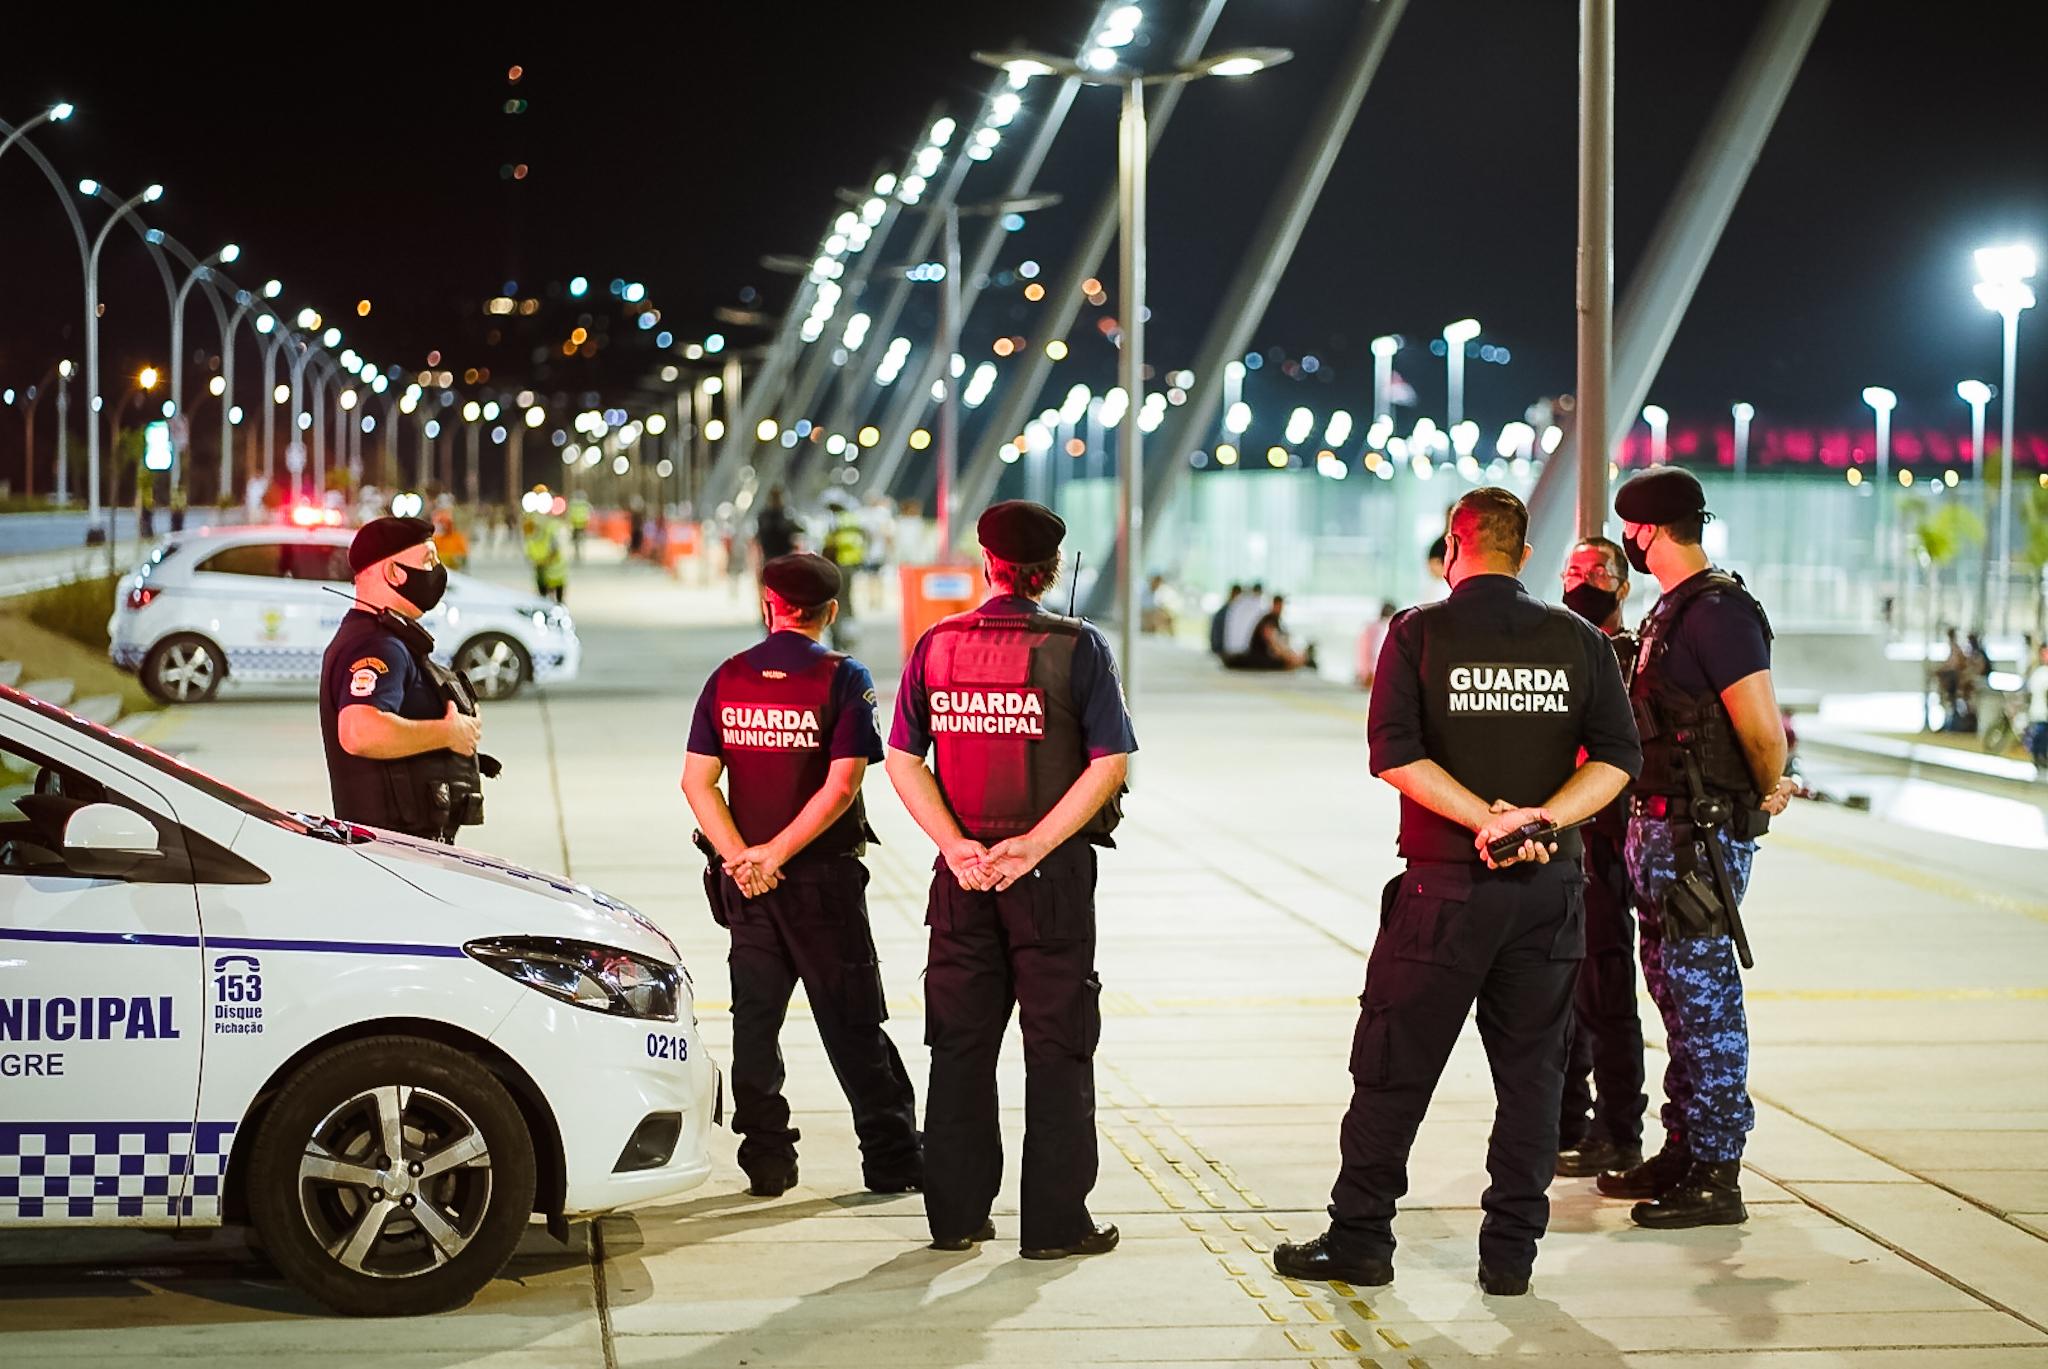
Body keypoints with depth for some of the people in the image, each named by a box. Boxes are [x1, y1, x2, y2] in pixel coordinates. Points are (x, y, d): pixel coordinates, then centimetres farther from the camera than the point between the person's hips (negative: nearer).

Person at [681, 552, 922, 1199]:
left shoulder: (727, 678, 3)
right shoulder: (844, 679, -8)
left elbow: (698, 780, -3)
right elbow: (842, 786, -17)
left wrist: (740, 855, -9)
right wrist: (779, 852, -14)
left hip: (745, 877, 3)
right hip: (824, 877, -3)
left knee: (755, 1021, 10)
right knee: (852, 1023, 4)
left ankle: (766, 1161, 12)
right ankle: (892, 1159, 9)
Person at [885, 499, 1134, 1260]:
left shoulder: (937, 645, 3)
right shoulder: (1075, 647, -6)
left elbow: (902, 761, 0)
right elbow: (1110, 763, -13)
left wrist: (958, 846, -6)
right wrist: (1035, 844, -14)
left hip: (963, 872, 3)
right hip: (1053, 876, -3)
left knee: (961, 1046, 12)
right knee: (1057, 1047, 5)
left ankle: (956, 1214, 16)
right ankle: (1055, 1221, 7)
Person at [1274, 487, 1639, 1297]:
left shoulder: (1420, 632, -3)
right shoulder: (1578, 640, 5)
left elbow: (1395, 754, -13)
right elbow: (1618, 758, -2)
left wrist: (1489, 820, -15)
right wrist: (1541, 820, -11)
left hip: (1445, 886, -3)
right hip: (1550, 889, 3)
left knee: (1393, 1069, 6)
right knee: (1531, 1071, 10)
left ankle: (1359, 1239, 11)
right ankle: (1511, 1252, 12)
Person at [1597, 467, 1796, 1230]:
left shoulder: (1717, 608, -17)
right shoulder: (1672, 609, 14)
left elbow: (1762, 725, -20)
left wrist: (1768, 792, -5)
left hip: (1702, 834, -10)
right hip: (1660, 825, 10)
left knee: (1703, 995, -6)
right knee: (1677, 993, 15)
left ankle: (1716, 1176, -1)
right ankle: (1683, 1153, 24)